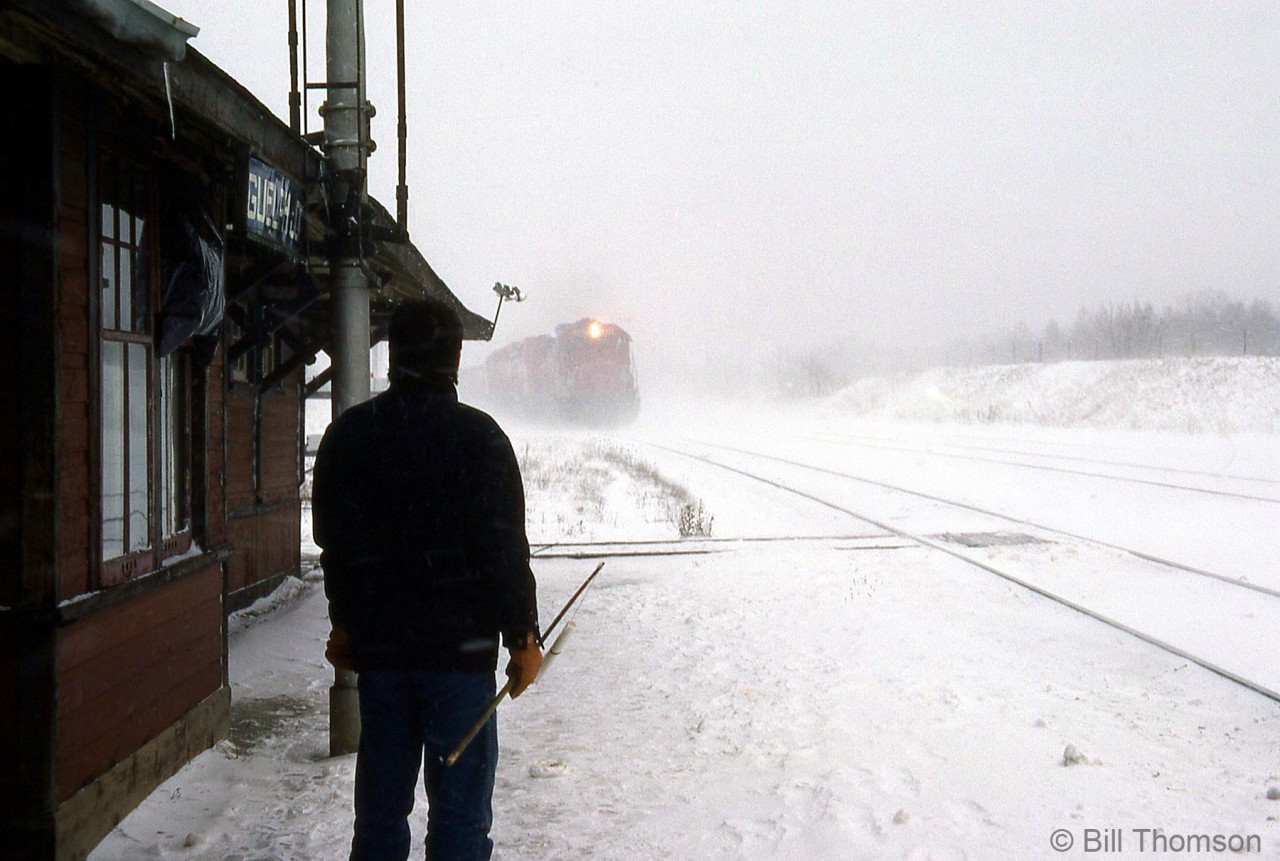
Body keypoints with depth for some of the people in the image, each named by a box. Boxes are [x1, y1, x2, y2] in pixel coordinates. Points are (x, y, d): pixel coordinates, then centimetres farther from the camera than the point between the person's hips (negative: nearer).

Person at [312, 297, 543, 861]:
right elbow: (505, 547, -12)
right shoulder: (478, 436, -10)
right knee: (460, 805, 3)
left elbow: (336, 543, 12)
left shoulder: (347, 434, 4)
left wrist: (345, 623, 22)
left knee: (381, 800, 15)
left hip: (377, 645, 5)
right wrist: (522, 635, -3)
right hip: (460, 645, -4)